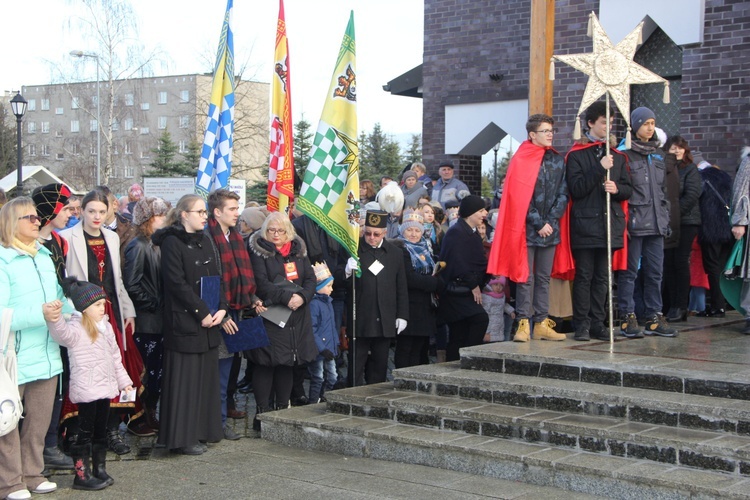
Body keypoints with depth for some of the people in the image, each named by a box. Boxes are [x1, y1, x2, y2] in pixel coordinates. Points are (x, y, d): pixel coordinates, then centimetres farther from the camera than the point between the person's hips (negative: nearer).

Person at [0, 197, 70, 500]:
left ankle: (31, 474, 29)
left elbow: (58, 297, 17)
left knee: (39, 418, 15)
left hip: (47, 355, 7)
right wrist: (41, 315, -25)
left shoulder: (44, 256, 11)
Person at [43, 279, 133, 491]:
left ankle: (99, 469, 26)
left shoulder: (105, 327, 10)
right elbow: (62, 333, -40)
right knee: (85, 433, -1)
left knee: (101, 431, 16)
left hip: (105, 388, 8)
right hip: (86, 391, -8)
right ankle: (82, 475, 5)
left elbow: (115, 357, 20)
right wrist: (53, 319, -62)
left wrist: (123, 381, 21)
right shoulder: (75, 328, -15)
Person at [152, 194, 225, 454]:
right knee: (185, 379, -3)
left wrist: (221, 308, -3)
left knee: (207, 375, 12)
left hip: (209, 320, 8)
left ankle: (205, 429, 22)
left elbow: (216, 277, 11)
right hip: (184, 321, -8)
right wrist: (202, 312, -16)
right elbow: (177, 283, -15)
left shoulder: (204, 240, 13)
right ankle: (182, 438, 4)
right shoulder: (171, 243, -10)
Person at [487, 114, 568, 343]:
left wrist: (550, 222, -4)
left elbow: (563, 194, 7)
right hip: (527, 229, -5)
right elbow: (520, 198, -8)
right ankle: (523, 324, -1)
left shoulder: (558, 160, 10)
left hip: (550, 229, 5)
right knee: (526, 277, -3)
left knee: (544, 277, 8)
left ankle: (542, 324, 11)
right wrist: (538, 224, -11)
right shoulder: (521, 161, -4)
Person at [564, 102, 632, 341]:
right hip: (585, 223, -4)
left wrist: (617, 188, -9)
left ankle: (597, 323, 14)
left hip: (609, 223, 5)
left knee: (602, 276, 8)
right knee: (584, 275, -2)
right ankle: (582, 324, 3)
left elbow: (628, 189, 13)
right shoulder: (576, 155, 0)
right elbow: (576, 188, -10)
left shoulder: (617, 155, 14)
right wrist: (599, 169, -17)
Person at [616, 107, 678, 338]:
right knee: (629, 271, -2)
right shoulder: (624, 154, -5)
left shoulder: (659, 155, 17)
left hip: (656, 223, 6)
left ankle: (654, 317, 14)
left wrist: (665, 217, 16)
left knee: (655, 272, 8)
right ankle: (627, 317, 3)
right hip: (634, 222, -6)